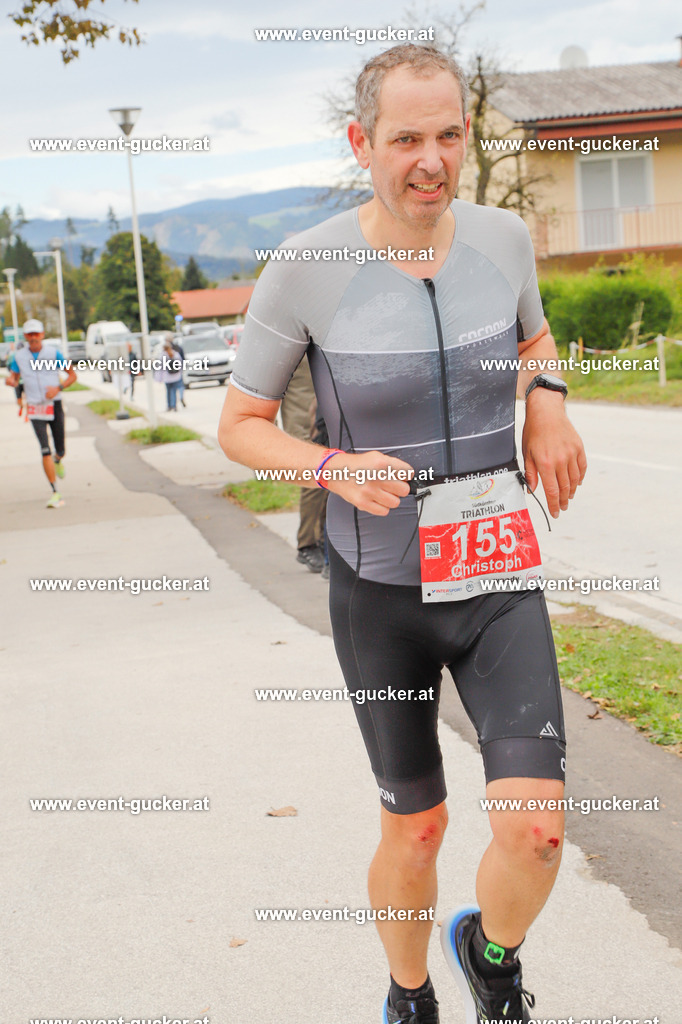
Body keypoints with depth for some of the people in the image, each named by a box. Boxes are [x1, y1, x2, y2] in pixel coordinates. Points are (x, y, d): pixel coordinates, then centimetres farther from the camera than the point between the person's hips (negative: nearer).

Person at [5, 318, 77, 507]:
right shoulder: (19, 356, 1)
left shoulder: (53, 353, -3)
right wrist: (10, 380, -17)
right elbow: (14, 378, 8)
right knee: (45, 451, -13)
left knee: (60, 450, 7)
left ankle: (58, 460, 47)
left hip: (55, 405, 0)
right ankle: (55, 494, -10)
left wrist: (58, 388, -16)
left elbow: (72, 375, 1)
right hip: (35, 408, 0)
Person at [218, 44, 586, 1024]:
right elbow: (239, 425, -5)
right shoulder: (306, 270, -16)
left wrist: (549, 404, -5)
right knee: (417, 827, 13)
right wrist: (335, 469, -24)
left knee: (536, 829, -11)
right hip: (382, 590, -2)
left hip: (497, 579, 2)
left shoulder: (502, 236, -6)